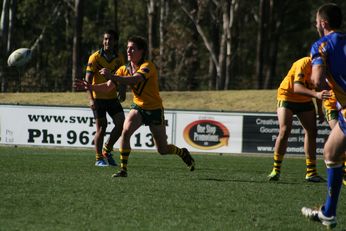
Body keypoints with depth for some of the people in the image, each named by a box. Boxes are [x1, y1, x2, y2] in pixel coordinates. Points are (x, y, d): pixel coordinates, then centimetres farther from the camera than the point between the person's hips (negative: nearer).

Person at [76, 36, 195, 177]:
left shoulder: (148, 66, -22)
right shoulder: (124, 69, -3)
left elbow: (134, 80, -42)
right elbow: (107, 87, -8)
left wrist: (112, 76, -53)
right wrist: (90, 87, -26)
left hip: (154, 109, -4)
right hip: (138, 107, 4)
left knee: (163, 150, 5)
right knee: (125, 131, -26)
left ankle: (183, 153, 39)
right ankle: (123, 169, -20)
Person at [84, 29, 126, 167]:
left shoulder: (119, 58, 2)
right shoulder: (95, 57, -10)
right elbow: (88, 79, -14)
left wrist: (122, 91, -9)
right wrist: (91, 99, -24)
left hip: (112, 97, 4)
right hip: (98, 97, -4)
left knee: (121, 123, -6)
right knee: (101, 127, -4)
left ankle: (107, 150, 14)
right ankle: (99, 159, 8)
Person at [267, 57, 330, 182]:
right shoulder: (304, 64, -31)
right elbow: (297, 88, -43)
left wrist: (319, 109, 10)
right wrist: (316, 94, -58)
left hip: (305, 100, 7)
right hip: (287, 95, -7)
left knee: (311, 132, -1)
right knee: (284, 131, -19)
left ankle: (311, 173, 3)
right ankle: (276, 170, -10)